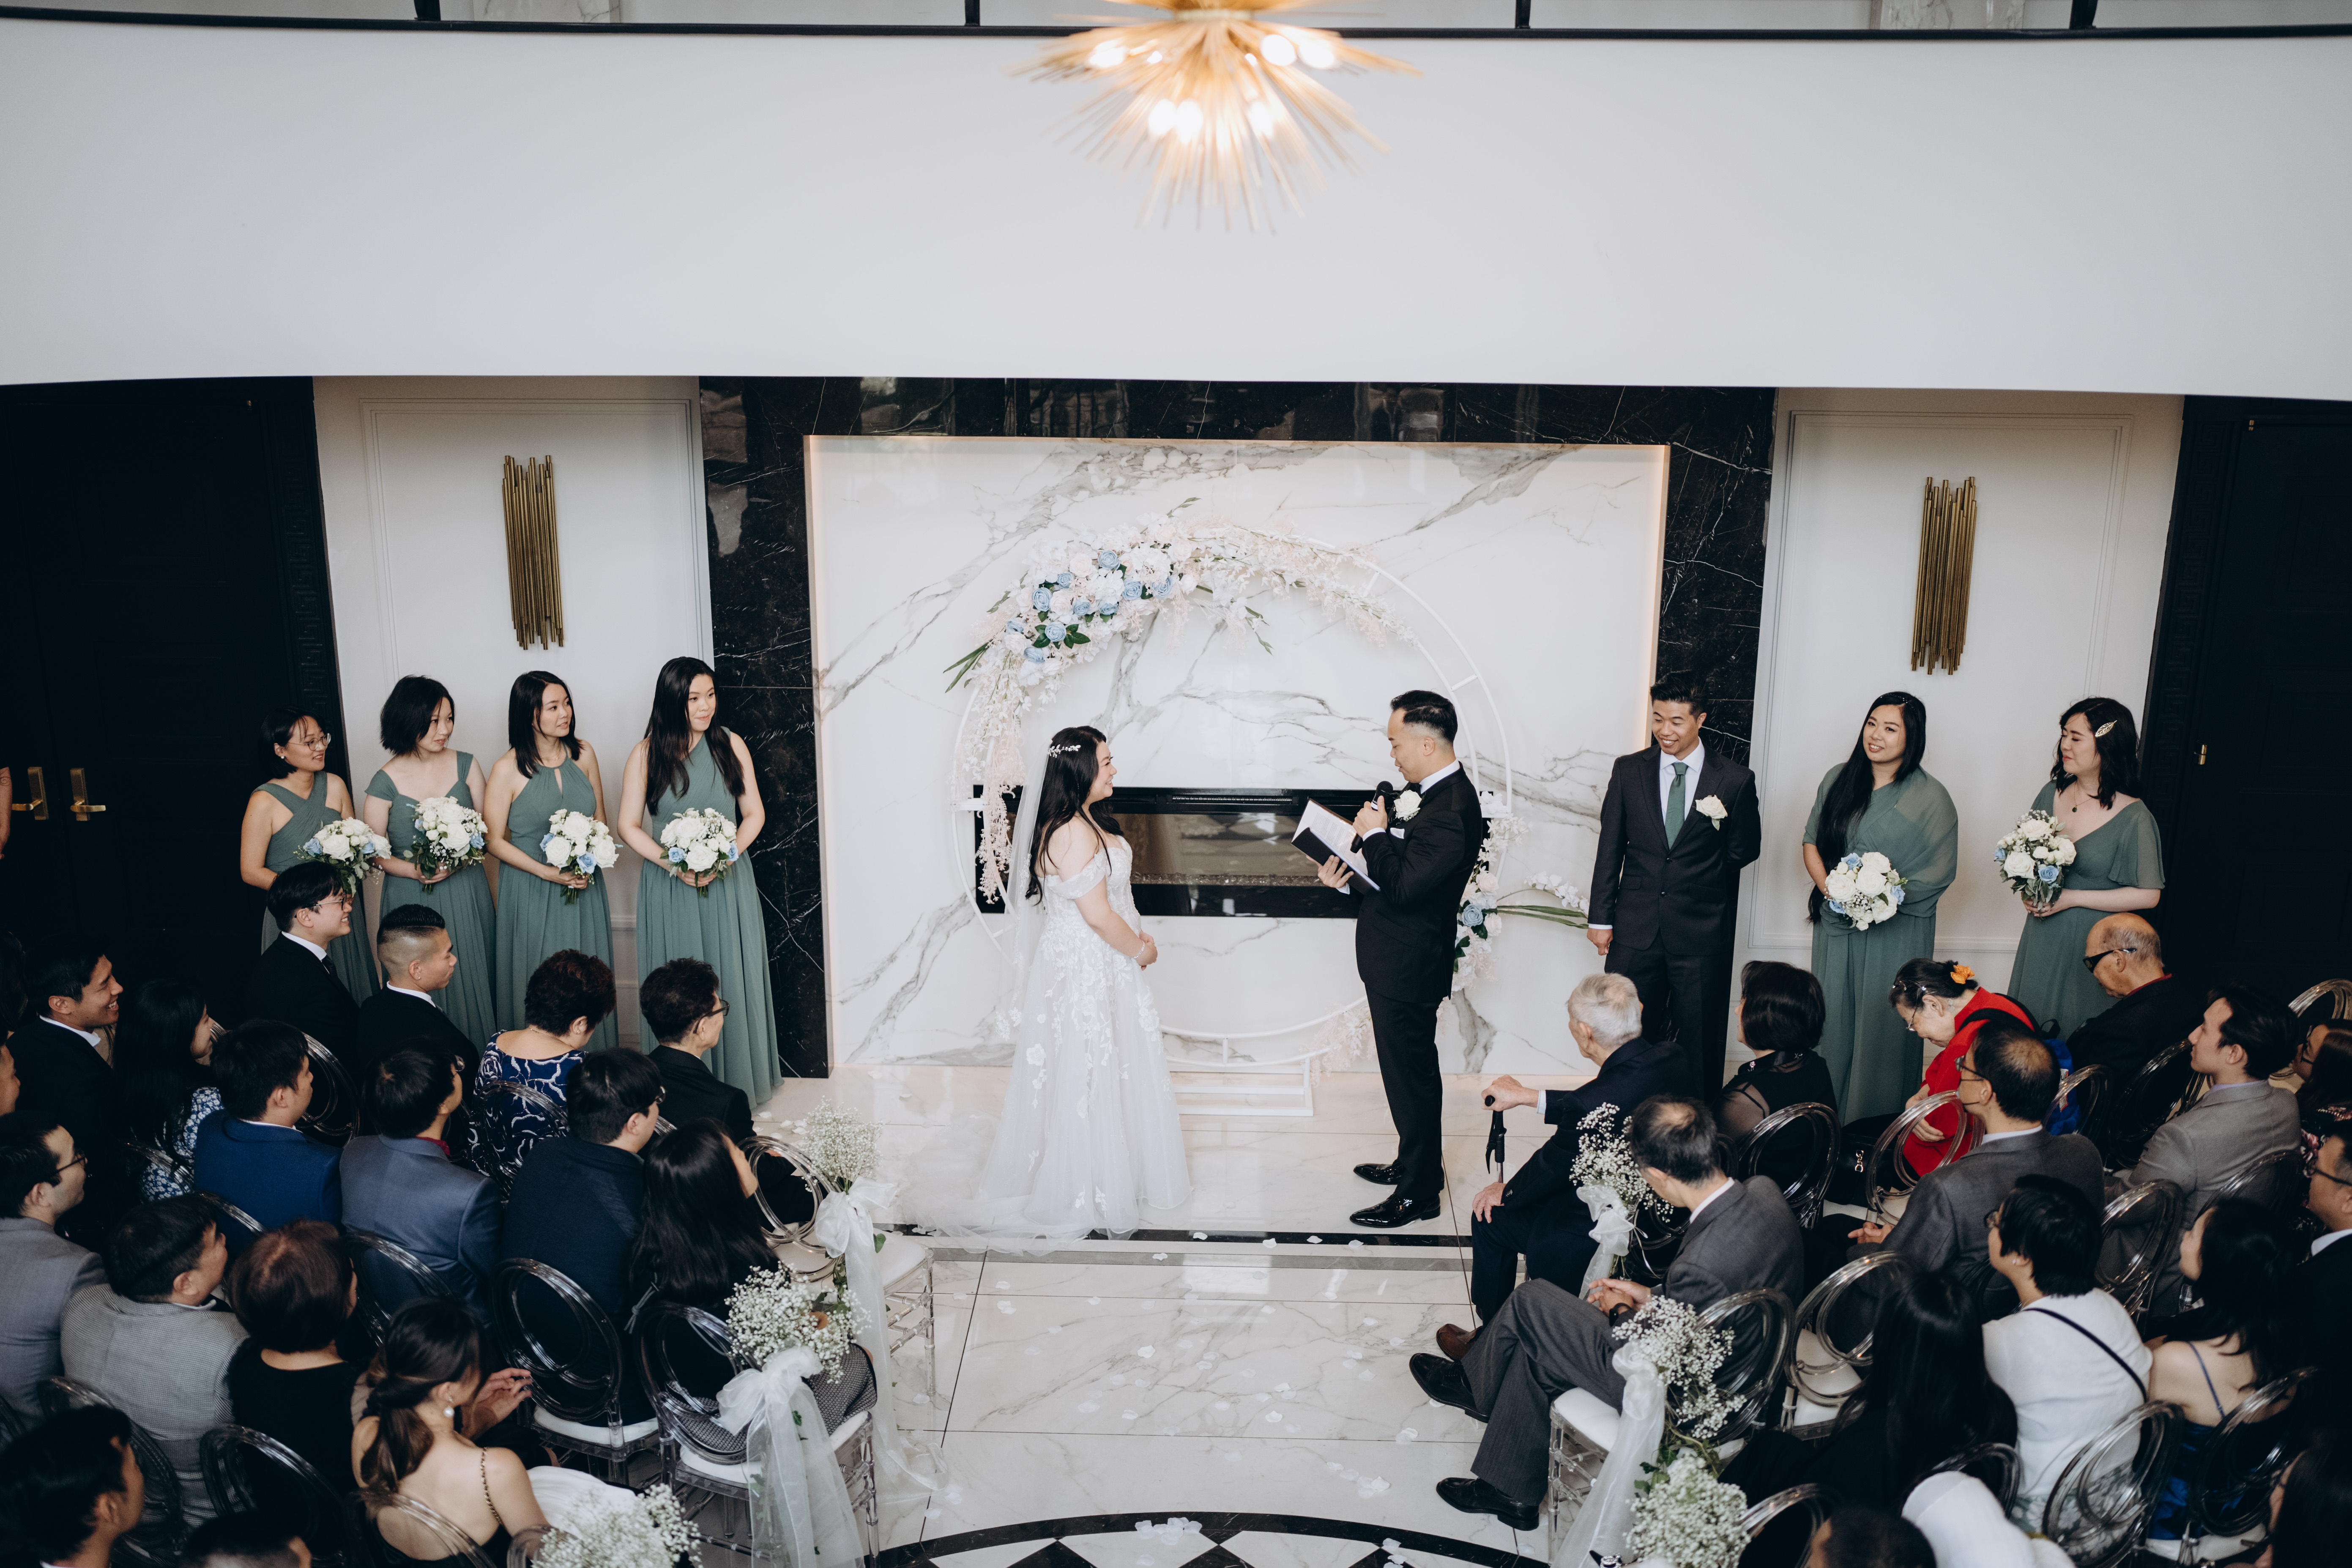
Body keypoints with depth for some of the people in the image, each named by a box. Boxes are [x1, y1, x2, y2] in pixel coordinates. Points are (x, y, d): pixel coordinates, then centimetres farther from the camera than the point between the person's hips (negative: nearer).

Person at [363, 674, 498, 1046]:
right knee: (422, 991, 4)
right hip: (413, 900, -2)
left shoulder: (465, 765, -1)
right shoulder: (386, 782, -9)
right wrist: (415, 871, -19)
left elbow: (487, 829, 4)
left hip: (467, 894, 2)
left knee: (473, 982, 9)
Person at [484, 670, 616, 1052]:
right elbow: (495, 840, -6)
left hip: (585, 890, 4)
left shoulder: (583, 754, 1)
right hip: (533, 893, -3)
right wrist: (548, 872, -15)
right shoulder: (508, 770, -10)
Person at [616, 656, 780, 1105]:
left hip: (729, 884, 1)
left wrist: (725, 858, -12)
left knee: (732, 981, 5)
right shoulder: (645, 755, -2)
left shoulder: (731, 744, 1)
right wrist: (675, 866, -13)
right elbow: (629, 827, 0)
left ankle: (737, 1080, 18)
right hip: (670, 886, -1)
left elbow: (754, 814, 4)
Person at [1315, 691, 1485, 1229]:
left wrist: (1375, 835, -18)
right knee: (1410, 1069, 23)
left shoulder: (1452, 811, -25)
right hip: (1395, 959, 10)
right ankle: (1415, 1163, 39)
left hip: (1408, 967, -10)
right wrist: (1350, 881, 4)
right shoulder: (1423, 791, 6)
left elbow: (1404, 887, -30)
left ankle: (1418, 1193, 15)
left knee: (1411, 1075, 2)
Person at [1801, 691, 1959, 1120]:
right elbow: (1812, 841, 8)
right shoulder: (1838, 780, 4)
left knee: (1882, 1023, 3)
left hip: (1895, 934, -4)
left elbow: (1938, 872, -9)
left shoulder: (1930, 798, -10)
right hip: (1835, 925, 4)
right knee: (1831, 1018, 11)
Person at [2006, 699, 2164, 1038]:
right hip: (2042, 937, 5)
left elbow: (2147, 895, -14)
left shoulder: (2134, 818, -16)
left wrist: (2071, 898, -16)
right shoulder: (2052, 794, 1)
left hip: (2091, 942, -5)